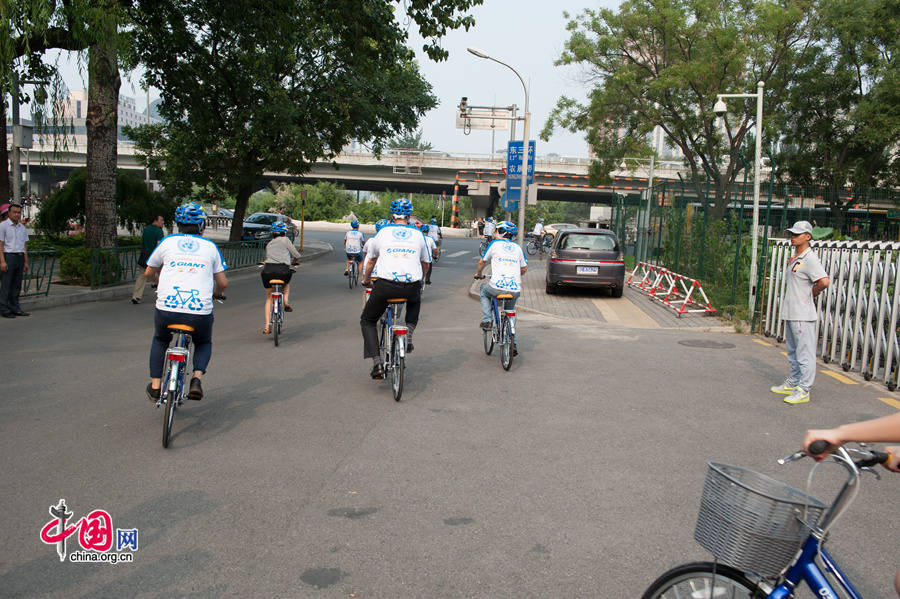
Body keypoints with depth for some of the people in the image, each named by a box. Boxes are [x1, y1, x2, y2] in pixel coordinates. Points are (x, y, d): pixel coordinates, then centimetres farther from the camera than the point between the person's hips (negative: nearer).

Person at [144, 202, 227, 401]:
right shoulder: (210, 246, 12)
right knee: (204, 344, 30)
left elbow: (149, 273, 26)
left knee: (160, 340, 33)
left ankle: (155, 386, 26)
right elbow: (222, 283, 13)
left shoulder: (167, 242, 13)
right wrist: (216, 293, 35)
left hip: (167, 309, 1)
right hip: (200, 313, -1)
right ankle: (197, 378, 4)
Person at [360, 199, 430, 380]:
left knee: (367, 320, 19)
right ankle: (408, 335, 21)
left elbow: (370, 260, 23)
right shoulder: (418, 234, 14)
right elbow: (425, 263, 25)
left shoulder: (383, 232, 12)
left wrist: (366, 280, 41)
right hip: (412, 287, 2)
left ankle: (377, 364, 4)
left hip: (385, 286, -2)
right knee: (415, 300, 40)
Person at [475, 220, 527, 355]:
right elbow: (524, 268, 20)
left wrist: (478, 274, 34)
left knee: (484, 292, 30)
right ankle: (512, 344, 21)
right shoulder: (517, 247, 15)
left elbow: (482, 262, 14)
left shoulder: (495, 244, 6)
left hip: (498, 287, -3)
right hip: (515, 289, 4)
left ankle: (486, 321, 15)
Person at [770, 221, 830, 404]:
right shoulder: (794, 258, 15)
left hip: (803, 314, -10)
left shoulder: (810, 258, -15)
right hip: (790, 313, 10)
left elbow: (824, 281, -28)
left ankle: (804, 390, -2)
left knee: (804, 353, -5)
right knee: (792, 352, 18)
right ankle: (792, 383, 29)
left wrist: (810, 295, -12)